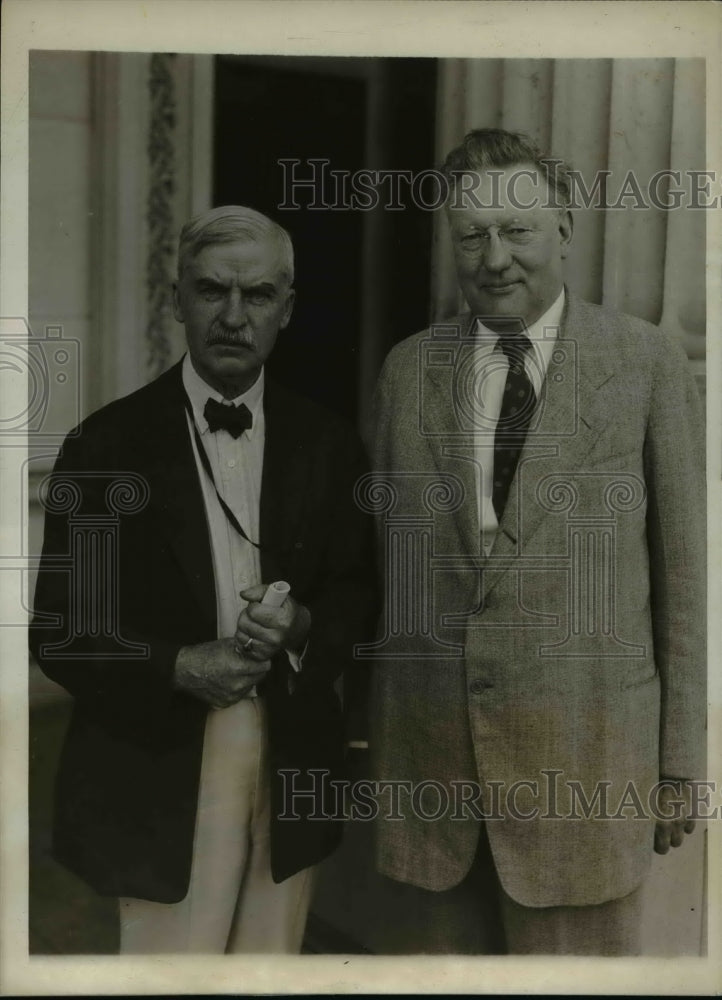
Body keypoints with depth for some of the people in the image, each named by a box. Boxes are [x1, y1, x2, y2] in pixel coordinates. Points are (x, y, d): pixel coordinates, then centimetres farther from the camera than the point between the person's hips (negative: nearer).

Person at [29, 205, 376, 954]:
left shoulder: (326, 445, 3)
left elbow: (358, 592, 9)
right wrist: (176, 667, -18)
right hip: (159, 780, -3)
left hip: (290, 774, 3)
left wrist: (304, 627, -13)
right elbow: (60, 632, -4)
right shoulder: (106, 445, -6)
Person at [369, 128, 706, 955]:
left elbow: (682, 568, 0)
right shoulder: (408, 368, 6)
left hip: (581, 757, -2)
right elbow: (380, 555, 11)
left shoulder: (648, 363, -2)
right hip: (428, 750, 3)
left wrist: (680, 763, 1)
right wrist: (366, 732, 11)